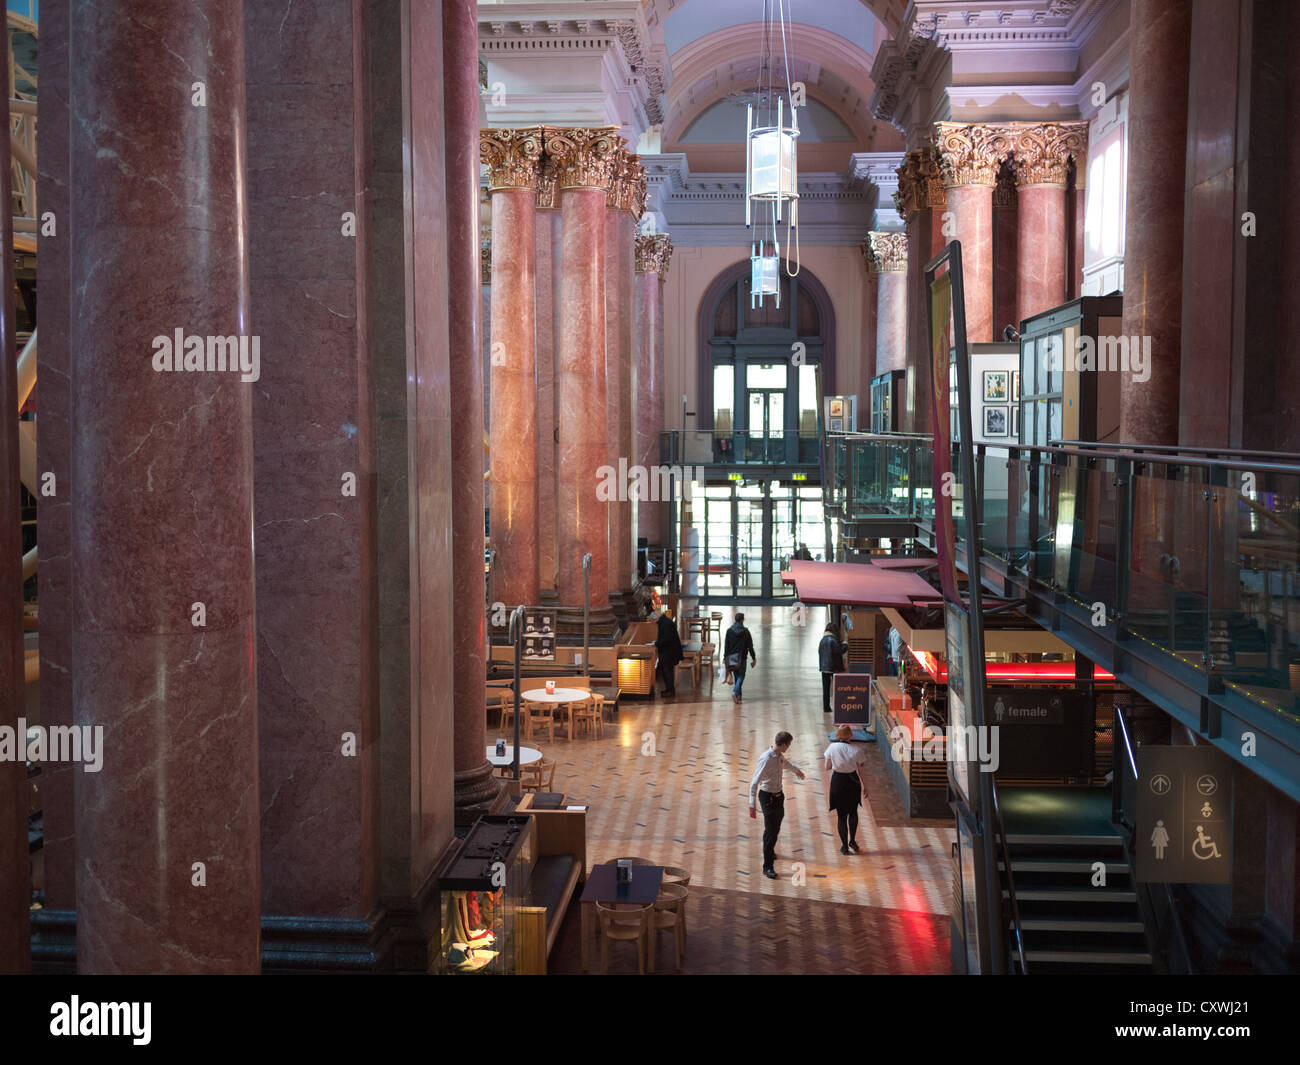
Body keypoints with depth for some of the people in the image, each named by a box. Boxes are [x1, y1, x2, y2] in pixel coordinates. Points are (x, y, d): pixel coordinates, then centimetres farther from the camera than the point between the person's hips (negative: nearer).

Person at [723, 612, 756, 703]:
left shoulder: (729, 631, -2)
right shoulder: (745, 632, -8)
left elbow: (726, 646, 0)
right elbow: (750, 646, -5)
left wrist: (725, 657, 7)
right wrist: (754, 658, 2)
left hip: (732, 657, 3)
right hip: (741, 658, -3)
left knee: (736, 676, 16)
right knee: (741, 676, 1)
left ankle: (738, 695, 20)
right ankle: (735, 692, -21)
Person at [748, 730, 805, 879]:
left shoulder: (780, 756, 0)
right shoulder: (766, 759, -27)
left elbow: (786, 763, 27)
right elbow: (755, 782, -29)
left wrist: (797, 770, 48)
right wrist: (752, 803, -35)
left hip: (779, 795, 9)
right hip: (768, 797, -8)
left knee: (776, 827, 24)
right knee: (770, 831, -5)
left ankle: (770, 851, 48)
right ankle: (767, 867, 1)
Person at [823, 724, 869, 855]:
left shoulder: (832, 748, -12)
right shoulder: (857, 750, -13)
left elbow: (827, 768, -2)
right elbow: (862, 771, -6)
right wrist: (865, 786, 7)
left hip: (838, 781, 0)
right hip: (853, 781, 0)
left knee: (842, 815, 11)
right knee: (853, 812, 24)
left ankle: (844, 846, 17)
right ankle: (852, 840, 29)